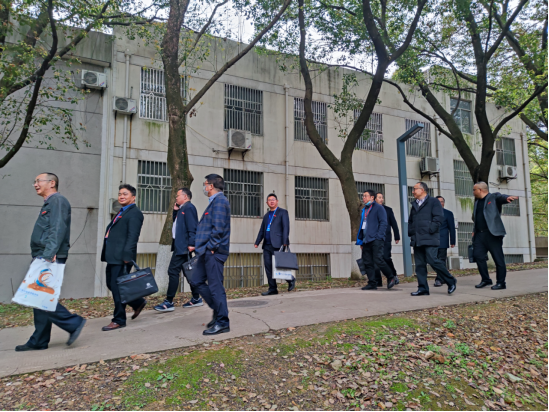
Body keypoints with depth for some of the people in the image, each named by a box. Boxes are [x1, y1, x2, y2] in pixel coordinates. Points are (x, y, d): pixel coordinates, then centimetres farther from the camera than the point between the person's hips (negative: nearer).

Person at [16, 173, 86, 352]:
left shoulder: (57, 200, -9)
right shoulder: (49, 203, 22)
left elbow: (57, 231, -21)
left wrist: (47, 256, -27)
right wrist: (41, 257, 13)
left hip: (50, 259, -10)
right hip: (43, 258, 10)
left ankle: (74, 323, -3)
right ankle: (38, 341, 17)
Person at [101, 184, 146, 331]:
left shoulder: (134, 213, -9)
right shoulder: (121, 213, 21)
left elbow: (133, 236, -18)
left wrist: (127, 255, -25)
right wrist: (107, 254, 17)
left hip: (122, 257, -10)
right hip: (113, 257, 10)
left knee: (117, 286, -4)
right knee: (112, 285, 15)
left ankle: (119, 320, 8)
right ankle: (138, 303, 29)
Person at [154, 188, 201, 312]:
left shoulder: (188, 207, -11)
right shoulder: (182, 209, 19)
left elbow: (192, 227, -20)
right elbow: (175, 222, 25)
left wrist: (191, 244, -26)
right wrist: (175, 211, 11)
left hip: (183, 246, -10)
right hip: (180, 245, 10)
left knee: (173, 271, -9)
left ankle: (169, 302, -4)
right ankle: (196, 299, 20)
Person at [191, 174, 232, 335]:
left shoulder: (219, 201, -14)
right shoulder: (215, 201, 19)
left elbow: (218, 228, -22)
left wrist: (211, 246, -17)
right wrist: (203, 246, 17)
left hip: (214, 252, -11)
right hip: (207, 251, 11)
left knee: (216, 287, -4)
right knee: (198, 281, 15)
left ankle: (222, 323, 7)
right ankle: (218, 311, 25)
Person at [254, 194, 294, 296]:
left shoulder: (282, 212, 4)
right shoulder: (266, 216, 22)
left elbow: (286, 227, -5)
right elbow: (262, 230, 23)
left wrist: (285, 242, -15)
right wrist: (257, 242, 12)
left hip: (277, 245, -6)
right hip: (267, 245, 7)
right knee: (268, 267, 4)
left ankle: (291, 280, 16)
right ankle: (272, 289, 10)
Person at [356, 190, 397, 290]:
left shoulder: (378, 208, 0)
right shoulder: (364, 210, 22)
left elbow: (383, 223, -8)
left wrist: (379, 236, -17)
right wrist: (360, 240, 18)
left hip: (376, 240, -7)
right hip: (366, 241, 8)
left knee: (378, 260, -13)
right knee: (367, 262, 3)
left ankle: (390, 277, 8)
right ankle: (372, 283, 9)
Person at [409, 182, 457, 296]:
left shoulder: (433, 202, 1)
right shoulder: (414, 204, 21)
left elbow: (439, 217, -10)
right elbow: (410, 221, 26)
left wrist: (430, 230, -16)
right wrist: (410, 232, 11)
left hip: (429, 239, -7)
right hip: (417, 240, 7)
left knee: (432, 260, -13)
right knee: (419, 264, 4)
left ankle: (451, 281, 6)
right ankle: (423, 288, 8)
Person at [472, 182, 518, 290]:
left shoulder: (494, 197, 1)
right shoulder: (477, 202, 21)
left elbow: (501, 197, -22)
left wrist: (508, 198, -44)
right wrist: (474, 230, 17)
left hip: (493, 234, -7)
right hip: (479, 234, 7)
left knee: (498, 258, -2)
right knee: (478, 255, 3)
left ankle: (501, 283, 8)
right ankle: (486, 280, 16)